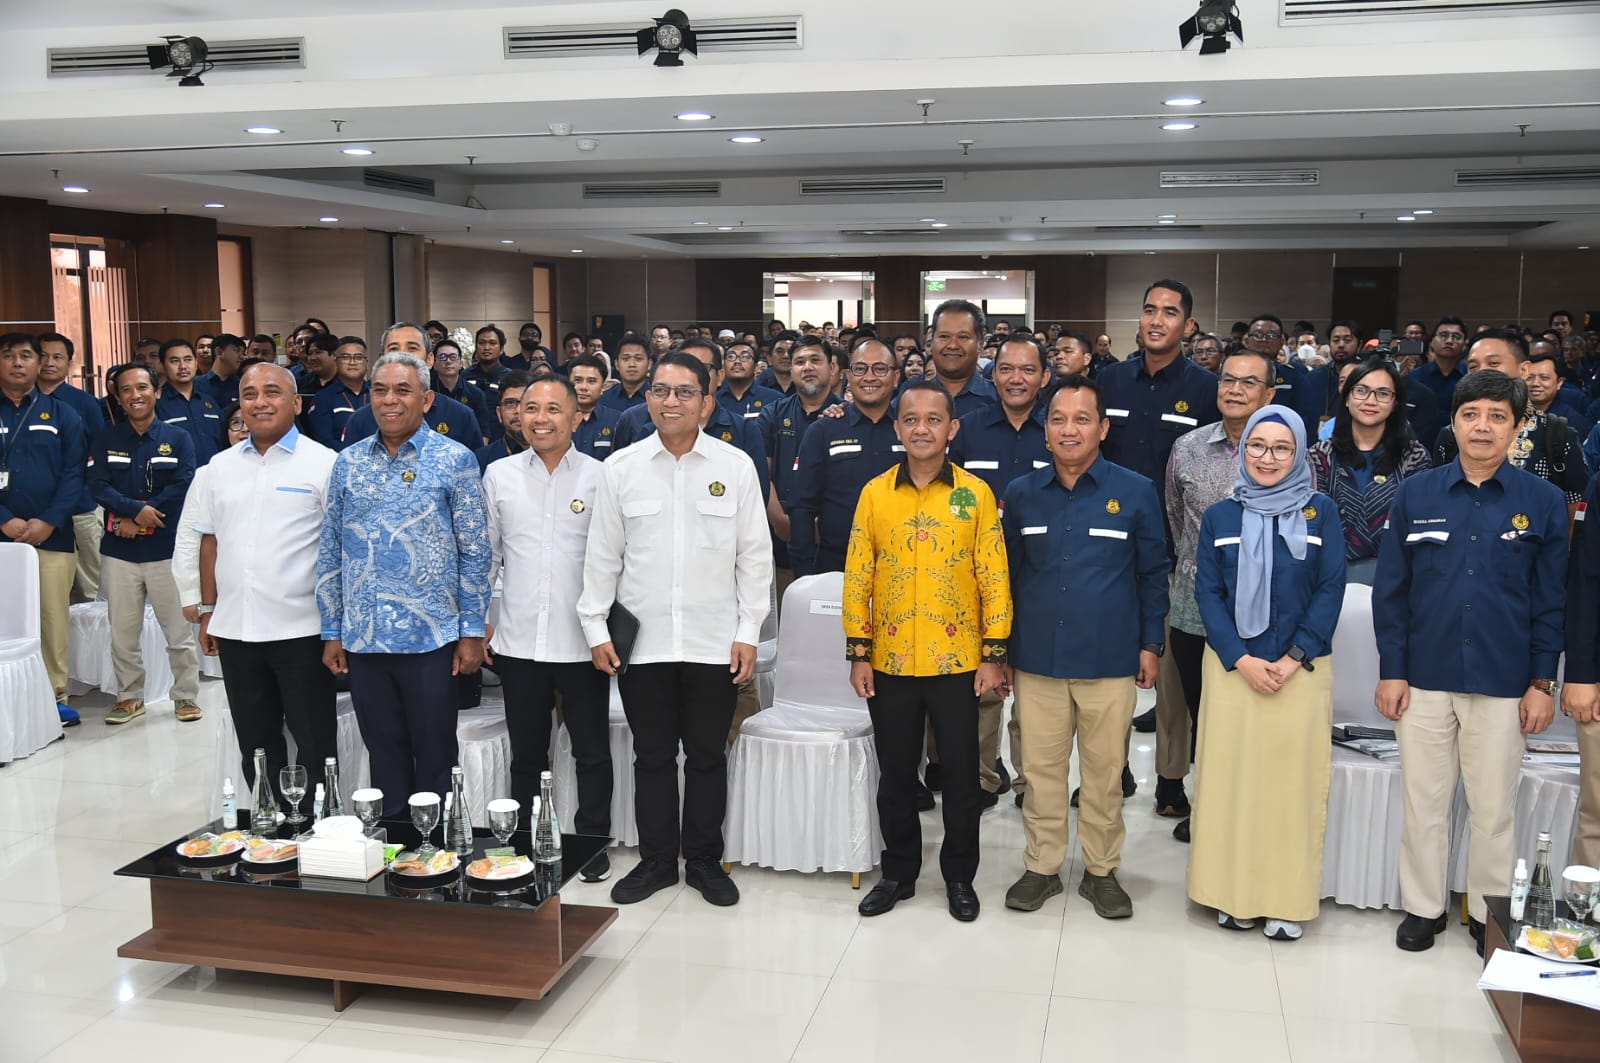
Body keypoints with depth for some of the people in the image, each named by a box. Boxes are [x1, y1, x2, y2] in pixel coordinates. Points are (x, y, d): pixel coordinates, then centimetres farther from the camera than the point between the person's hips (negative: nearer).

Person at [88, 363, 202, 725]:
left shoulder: (178, 437, 1)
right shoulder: (106, 439, 6)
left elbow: (183, 487, -9)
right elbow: (98, 486, -4)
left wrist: (135, 518, -14)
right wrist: (138, 509, -20)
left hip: (167, 548, -2)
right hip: (118, 550, 2)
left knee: (179, 630, 3)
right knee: (122, 632, 9)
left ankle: (186, 695, 14)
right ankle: (129, 696, 21)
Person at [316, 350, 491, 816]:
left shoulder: (454, 460, -3)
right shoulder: (348, 462, 7)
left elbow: (475, 551, -3)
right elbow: (330, 551, 10)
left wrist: (472, 632, -6)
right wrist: (332, 631, 7)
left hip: (431, 637, -3)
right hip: (363, 638, 3)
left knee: (435, 759, 7)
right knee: (384, 754, 14)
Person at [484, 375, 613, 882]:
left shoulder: (600, 477, -3)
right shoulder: (499, 475, 4)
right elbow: (486, 555, 10)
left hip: (583, 644, -2)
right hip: (519, 641, 2)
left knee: (592, 753, 9)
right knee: (526, 754, 14)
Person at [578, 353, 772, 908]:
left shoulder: (735, 466, -1)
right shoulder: (621, 468, 1)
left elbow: (754, 555, 1)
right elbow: (602, 555, 5)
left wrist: (749, 632, -2)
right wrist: (595, 627, 2)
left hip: (714, 644, 0)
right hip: (641, 642, 1)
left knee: (708, 756, 10)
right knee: (653, 757, 11)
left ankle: (704, 860, 25)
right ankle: (656, 859, 26)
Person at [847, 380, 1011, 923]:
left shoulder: (976, 493, -3)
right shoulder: (874, 493, 1)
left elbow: (994, 578, -2)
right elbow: (857, 578, 3)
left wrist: (994, 655, -5)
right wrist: (858, 653, -1)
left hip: (958, 661, -1)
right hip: (890, 662, 1)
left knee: (961, 775, 8)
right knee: (895, 774, 12)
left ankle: (960, 876, 24)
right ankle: (898, 872, 28)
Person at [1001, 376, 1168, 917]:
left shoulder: (1135, 492, -1)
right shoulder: (1021, 494, 4)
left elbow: (1153, 573, 5)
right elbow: (1009, 574, 11)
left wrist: (1151, 644, 3)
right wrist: (1002, 649, 10)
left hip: (1110, 661, -1)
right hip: (1036, 659, 2)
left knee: (1105, 771, 8)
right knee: (1041, 769, 8)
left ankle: (1102, 871, 23)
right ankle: (1041, 867, 23)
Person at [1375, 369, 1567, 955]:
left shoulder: (1544, 502, -1)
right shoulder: (1414, 494, 0)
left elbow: (1551, 600, 2)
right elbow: (1390, 589, 2)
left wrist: (1543, 682, -1)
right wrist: (1391, 670, -2)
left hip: (1503, 684, -1)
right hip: (1424, 679, 1)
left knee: (1494, 807, 10)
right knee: (1424, 801, 11)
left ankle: (1490, 913, 27)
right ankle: (1423, 907, 26)